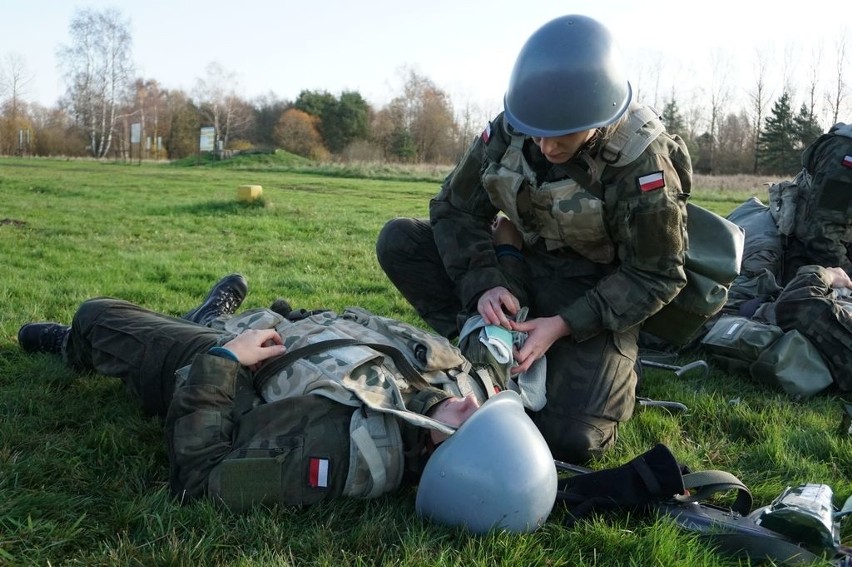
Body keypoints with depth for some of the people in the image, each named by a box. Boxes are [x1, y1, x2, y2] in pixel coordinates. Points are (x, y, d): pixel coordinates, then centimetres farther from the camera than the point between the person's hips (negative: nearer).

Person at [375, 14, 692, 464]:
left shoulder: (643, 161, -25)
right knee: (398, 241, -14)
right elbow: (455, 209, -6)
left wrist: (564, 325, -27)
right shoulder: (510, 129, -14)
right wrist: (483, 285, -24)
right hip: (524, 266, 5)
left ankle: (617, 365, 10)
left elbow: (655, 277, -17)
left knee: (571, 439, -22)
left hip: (596, 294, -4)